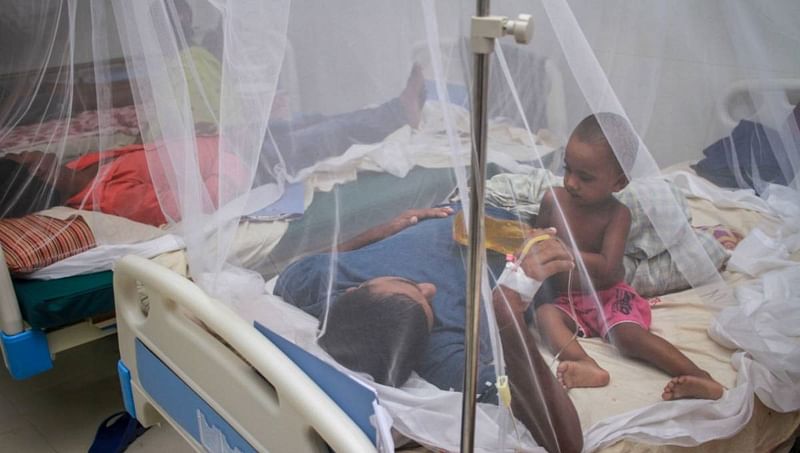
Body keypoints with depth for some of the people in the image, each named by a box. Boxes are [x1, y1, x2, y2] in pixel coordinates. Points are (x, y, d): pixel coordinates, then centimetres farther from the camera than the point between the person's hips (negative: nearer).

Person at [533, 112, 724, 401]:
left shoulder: (617, 215, -14)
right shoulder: (553, 199, -4)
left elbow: (607, 269, -26)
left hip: (607, 295, -2)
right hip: (563, 298, 3)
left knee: (628, 334, -30)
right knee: (546, 315, -30)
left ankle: (702, 379, -34)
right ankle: (587, 366, -54)